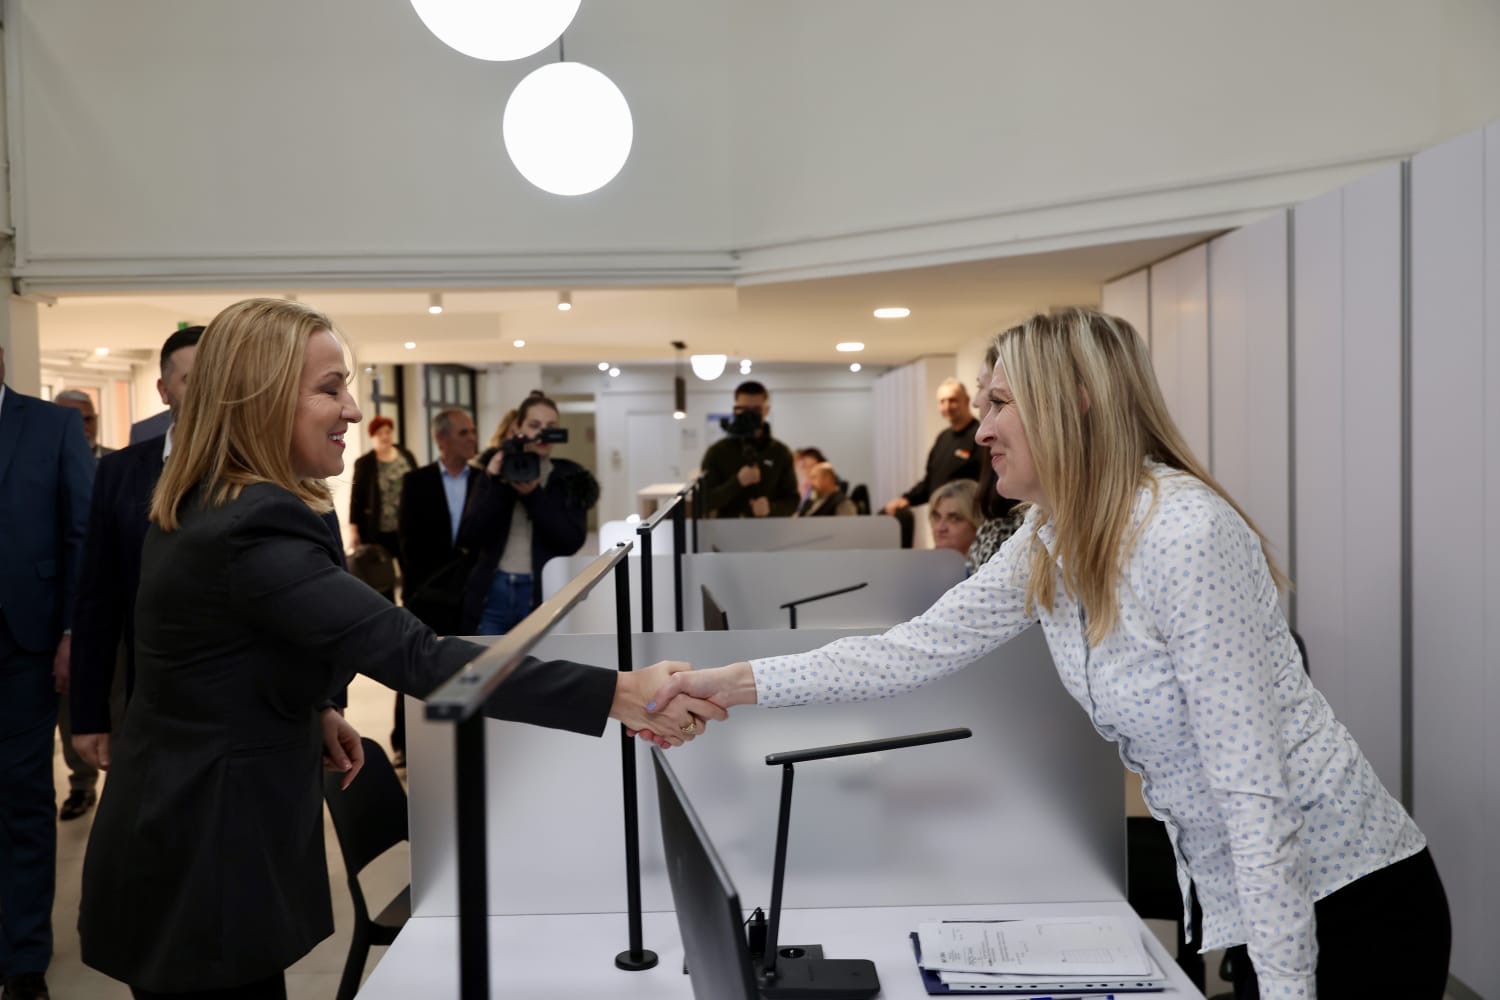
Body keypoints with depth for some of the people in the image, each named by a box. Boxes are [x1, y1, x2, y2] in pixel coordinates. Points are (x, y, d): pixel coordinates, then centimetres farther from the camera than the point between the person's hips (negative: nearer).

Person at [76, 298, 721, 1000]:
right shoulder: (254, 529, -28)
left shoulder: (200, 506, 4)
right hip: (204, 860, -10)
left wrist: (312, 712, 7)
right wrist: (617, 693, -40)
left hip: (191, 837, 10)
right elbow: (412, 654, -37)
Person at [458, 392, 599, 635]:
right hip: (492, 594, 1)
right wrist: (497, 486, -14)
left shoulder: (570, 478, 3)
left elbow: (573, 540, -10)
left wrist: (533, 494, -17)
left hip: (544, 596, -1)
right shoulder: (496, 471, 6)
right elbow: (468, 537, -4)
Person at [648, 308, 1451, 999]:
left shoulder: (1185, 532, -25)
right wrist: (734, 684, -2)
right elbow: (908, 654, 1)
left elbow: (1254, 784, -26)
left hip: (1348, 900, -7)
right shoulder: (1047, 545, 0)